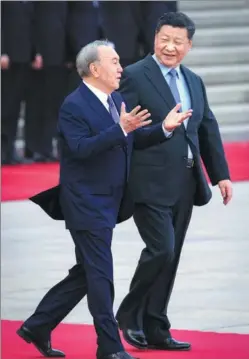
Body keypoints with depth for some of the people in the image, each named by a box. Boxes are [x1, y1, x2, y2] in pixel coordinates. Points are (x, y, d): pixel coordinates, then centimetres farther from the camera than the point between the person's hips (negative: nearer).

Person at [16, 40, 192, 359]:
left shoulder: (117, 101, 11)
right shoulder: (73, 106, -15)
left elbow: (133, 140, 14)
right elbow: (81, 148, -25)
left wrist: (164, 128, -1)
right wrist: (121, 129, -31)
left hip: (106, 204, 9)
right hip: (87, 204, -9)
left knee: (85, 274, 14)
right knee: (100, 276, -5)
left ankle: (37, 327, 24)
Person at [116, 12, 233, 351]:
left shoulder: (194, 81, 16)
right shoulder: (134, 77, -6)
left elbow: (208, 130, 17)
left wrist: (221, 174, 11)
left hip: (184, 184, 7)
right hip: (151, 183, -7)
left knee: (170, 258, 8)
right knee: (161, 250, -13)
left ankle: (154, 330, 15)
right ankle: (130, 314, 7)